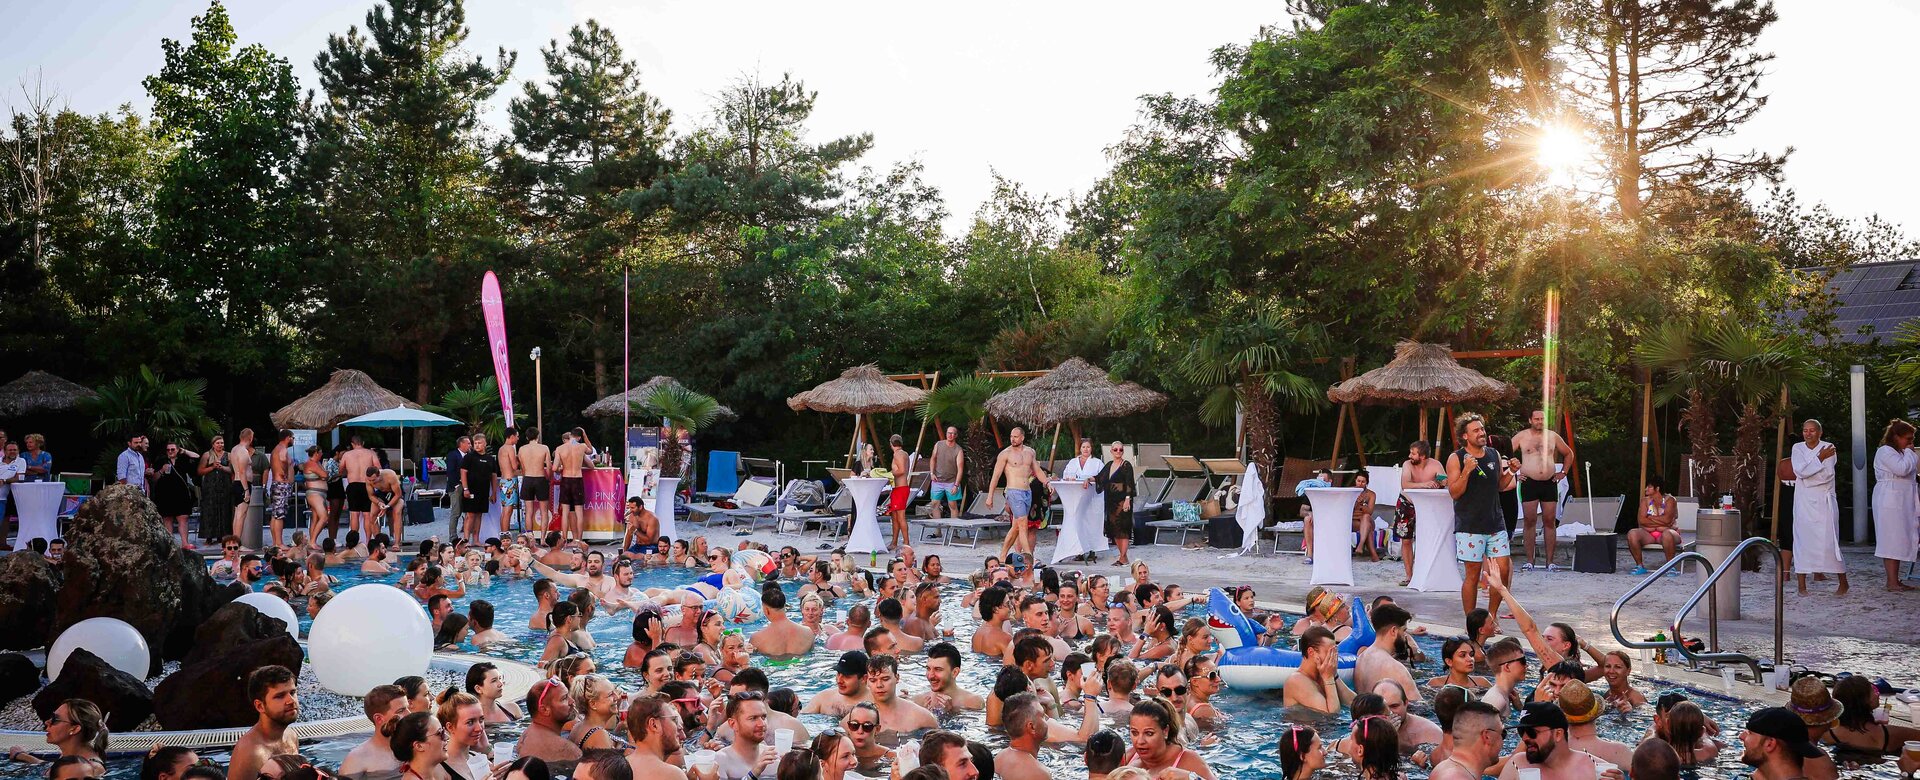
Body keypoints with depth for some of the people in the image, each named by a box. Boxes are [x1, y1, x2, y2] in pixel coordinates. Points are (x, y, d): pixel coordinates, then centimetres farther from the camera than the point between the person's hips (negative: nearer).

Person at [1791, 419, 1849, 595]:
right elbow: (1800, 471, -9)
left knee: (1829, 540, -5)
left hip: (1824, 501, -2)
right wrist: (1819, 458, -11)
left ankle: (1843, 582, 10)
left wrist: (1805, 472, -8)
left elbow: (1828, 475, -12)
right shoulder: (1797, 448, 7)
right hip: (1803, 501, 2)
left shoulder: (1829, 448, -1)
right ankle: (1802, 585, 3)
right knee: (1802, 540, -1)